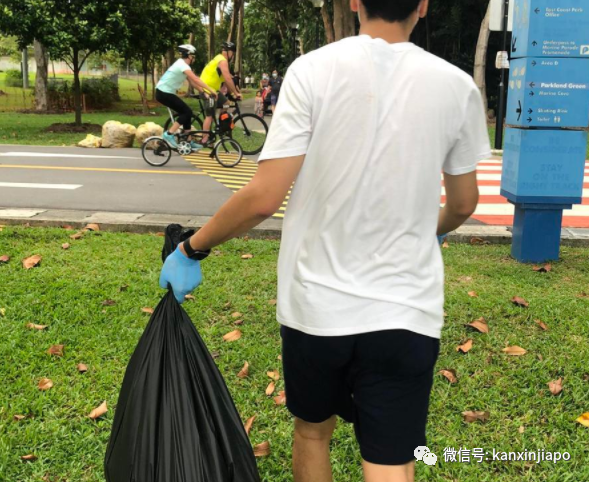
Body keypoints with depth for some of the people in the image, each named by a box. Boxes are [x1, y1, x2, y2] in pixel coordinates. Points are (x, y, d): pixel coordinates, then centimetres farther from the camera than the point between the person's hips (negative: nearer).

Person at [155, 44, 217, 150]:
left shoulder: (182, 65, 15)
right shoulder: (182, 65, -17)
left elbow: (192, 82, 14)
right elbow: (196, 79, -27)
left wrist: (204, 92, 5)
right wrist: (211, 90, -28)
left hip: (166, 92, 10)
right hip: (164, 93, -10)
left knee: (186, 112, 10)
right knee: (187, 112, -11)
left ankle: (189, 142, 13)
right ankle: (169, 134, -11)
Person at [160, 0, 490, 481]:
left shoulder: (313, 70, -10)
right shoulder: (457, 86, -3)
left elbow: (263, 198, -15)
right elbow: (462, 206, 9)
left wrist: (191, 250, 1)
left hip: (315, 303, 0)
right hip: (406, 313, 1)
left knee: (312, 432, 25)